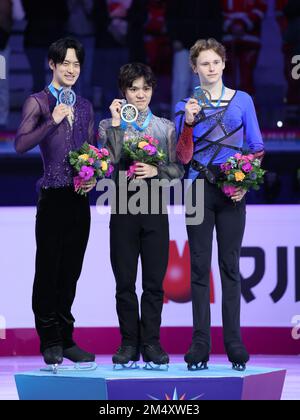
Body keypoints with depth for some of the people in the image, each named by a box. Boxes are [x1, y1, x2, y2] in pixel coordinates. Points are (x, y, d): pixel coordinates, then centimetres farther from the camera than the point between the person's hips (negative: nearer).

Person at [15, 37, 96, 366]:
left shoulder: (84, 106, 15)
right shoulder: (38, 102, -1)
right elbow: (21, 144, -13)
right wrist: (53, 121, -19)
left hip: (79, 196, 5)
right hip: (53, 197, -5)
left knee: (71, 270, 8)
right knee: (48, 269, -3)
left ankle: (66, 339, 14)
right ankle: (50, 342, 2)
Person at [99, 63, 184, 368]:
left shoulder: (166, 128, 10)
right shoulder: (109, 126, 6)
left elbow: (178, 169, 7)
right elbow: (108, 163, -8)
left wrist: (156, 170, -11)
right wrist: (116, 125, -10)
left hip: (155, 211, 1)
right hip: (123, 209, -1)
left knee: (154, 282, 0)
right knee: (125, 281, 2)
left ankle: (151, 343, 5)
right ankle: (129, 343, 9)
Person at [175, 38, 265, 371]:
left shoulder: (242, 101, 7)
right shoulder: (186, 105, 8)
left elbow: (257, 149, 8)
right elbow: (183, 158, 1)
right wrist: (188, 123, -13)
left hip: (232, 192, 0)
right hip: (199, 190, 0)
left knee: (230, 266, 1)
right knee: (199, 266, -1)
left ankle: (234, 344, 2)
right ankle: (200, 345, -1)